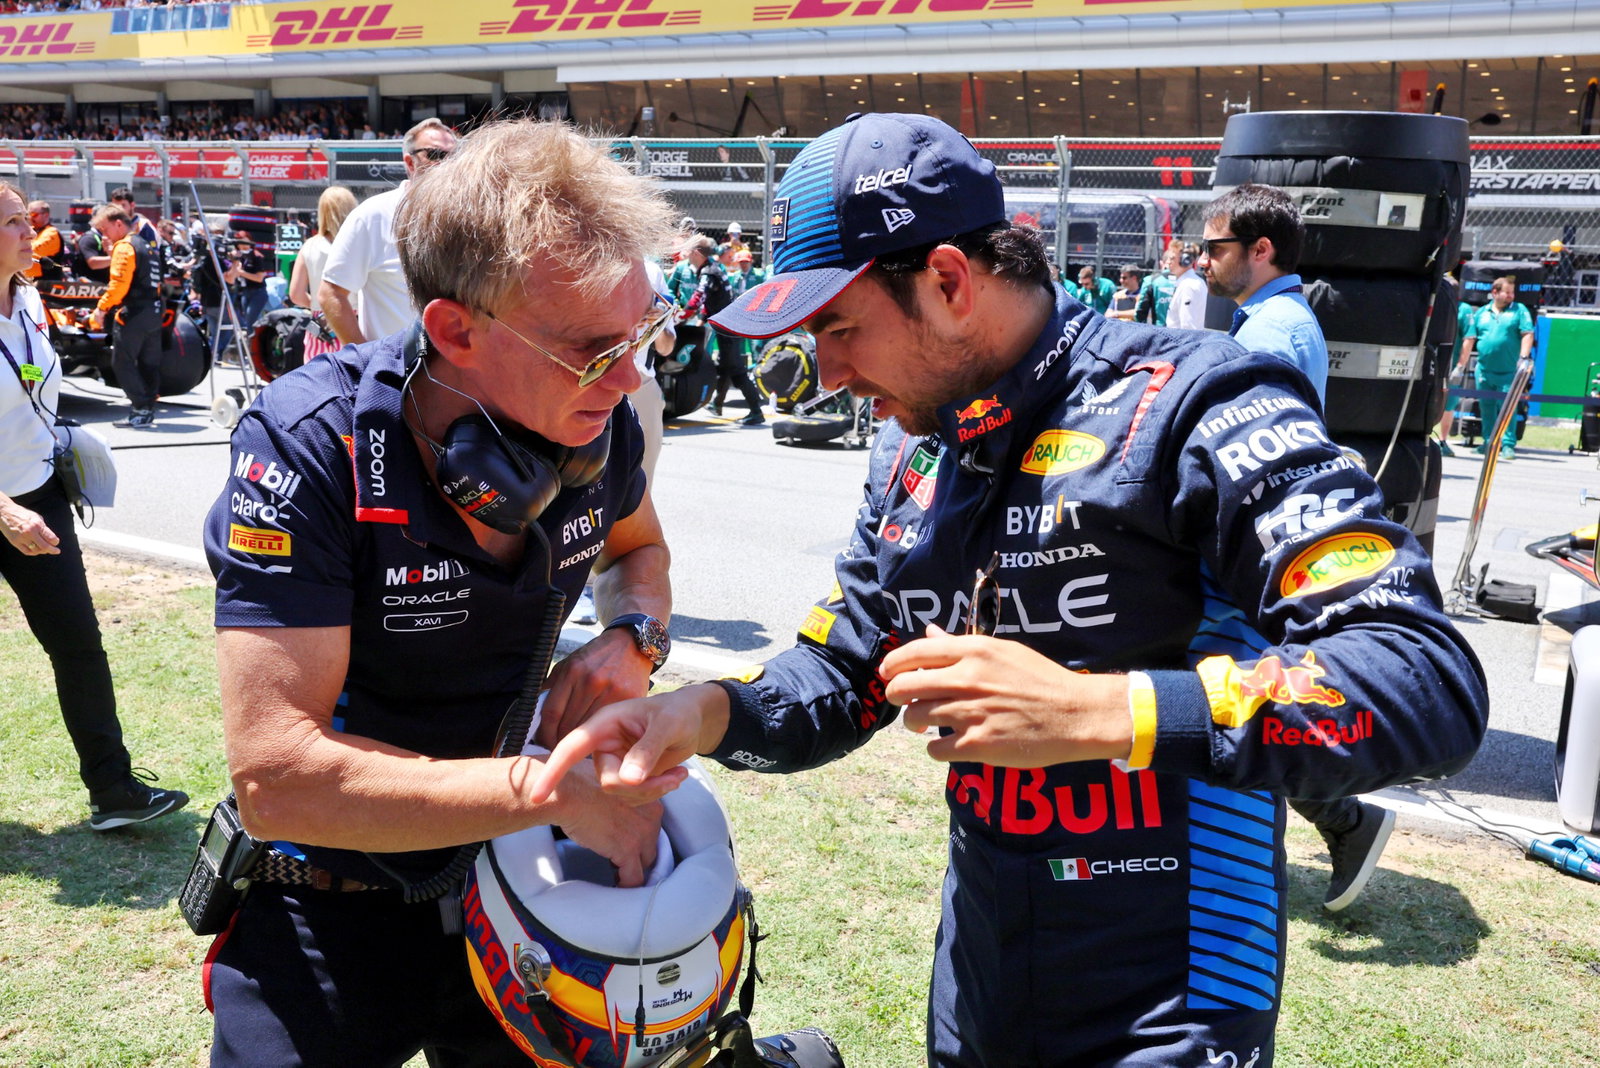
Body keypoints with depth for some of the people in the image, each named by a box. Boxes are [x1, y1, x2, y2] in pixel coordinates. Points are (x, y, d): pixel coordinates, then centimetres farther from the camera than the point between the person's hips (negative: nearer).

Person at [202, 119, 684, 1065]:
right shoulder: (309, 447, -29)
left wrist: (634, 636, -13)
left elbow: (638, 543, 9)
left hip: (514, 874, 5)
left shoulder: (597, 418, -14)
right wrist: (555, 787, -32)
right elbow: (276, 777, -32)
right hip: (334, 901, -4)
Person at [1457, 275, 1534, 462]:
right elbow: (1469, 340, 11)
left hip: (1508, 373, -3)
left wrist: (1523, 357, -17)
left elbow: (1528, 334, -4)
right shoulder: (1481, 313, 11)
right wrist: (1461, 365, 8)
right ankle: (1489, 443, 21)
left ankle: (1508, 445, -3)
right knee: (1486, 409, 10)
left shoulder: (1519, 310, 4)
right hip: (1484, 371, 3)